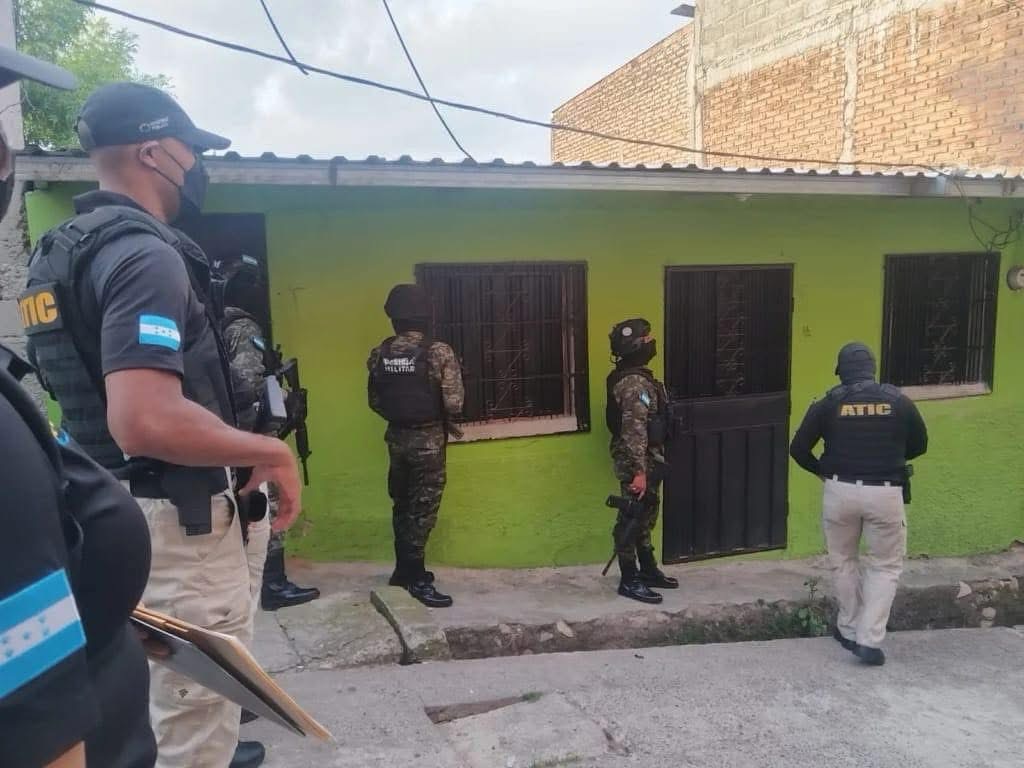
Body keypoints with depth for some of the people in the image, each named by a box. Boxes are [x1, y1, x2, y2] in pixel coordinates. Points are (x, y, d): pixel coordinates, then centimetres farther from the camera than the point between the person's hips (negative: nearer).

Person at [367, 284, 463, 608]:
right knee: (421, 509, 3)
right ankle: (417, 579, 10)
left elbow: (375, 401, 7)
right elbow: (454, 404, -18)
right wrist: (438, 414, 3)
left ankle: (404, 569, 30)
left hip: (396, 438, 5)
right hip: (428, 440, -5)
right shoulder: (439, 352, -16)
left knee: (401, 505, 18)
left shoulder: (379, 354, -1)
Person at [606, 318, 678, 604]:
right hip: (637, 462, -10)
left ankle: (648, 570, 31)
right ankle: (629, 581, 8)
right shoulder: (634, 383, -22)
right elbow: (634, 431, -27)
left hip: (646, 459, 10)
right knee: (632, 519, -1)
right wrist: (639, 471, -29)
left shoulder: (635, 377, 12)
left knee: (645, 517, 19)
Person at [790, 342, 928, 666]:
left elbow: (798, 449, -1)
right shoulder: (898, 400, 2)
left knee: (844, 561, 19)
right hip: (885, 493, 0)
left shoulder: (829, 403, -1)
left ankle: (849, 631, 29)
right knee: (885, 566, 12)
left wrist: (821, 470, 18)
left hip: (841, 491, 0)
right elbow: (919, 446, 14)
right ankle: (870, 640, 4)